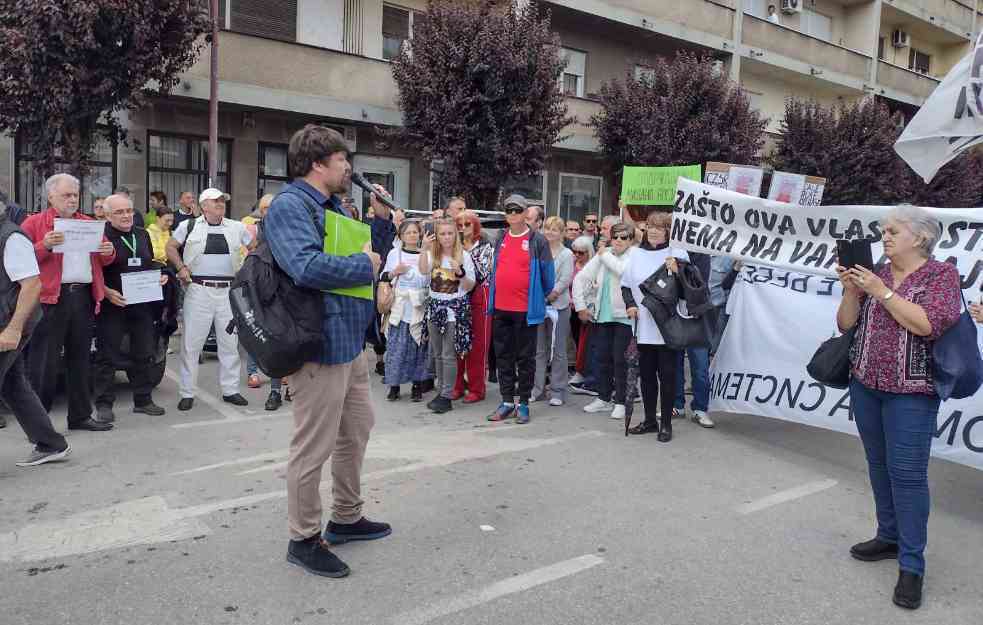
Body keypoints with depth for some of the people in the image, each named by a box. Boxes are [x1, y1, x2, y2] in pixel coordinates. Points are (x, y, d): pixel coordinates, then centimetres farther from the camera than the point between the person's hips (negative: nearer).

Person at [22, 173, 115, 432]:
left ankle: (80, 415, 21)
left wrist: (109, 252, 0)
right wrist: (45, 246, -21)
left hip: (84, 297, 5)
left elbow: (103, 261, 22)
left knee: (80, 359, 12)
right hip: (51, 298, -5)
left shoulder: (90, 223, 17)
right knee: (45, 363, -2)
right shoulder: (34, 223, 3)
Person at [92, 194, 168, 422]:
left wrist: (160, 277, 5)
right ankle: (104, 404, 9)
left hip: (142, 305, 6)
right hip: (112, 305, -6)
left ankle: (143, 400, 23)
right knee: (108, 356, 0)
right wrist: (107, 292, -21)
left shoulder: (143, 235, 14)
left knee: (144, 354, 12)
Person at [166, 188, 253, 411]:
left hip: (229, 290, 2)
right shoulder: (189, 226, 3)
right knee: (191, 342, 1)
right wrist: (181, 267, -1)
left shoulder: (236, 227, 7)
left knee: (230, 342, 8)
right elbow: (171, 247, 11)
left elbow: (254, 246, 16)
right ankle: (187, 393, 10)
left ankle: (230, 390, 19)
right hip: (198, 290, -2)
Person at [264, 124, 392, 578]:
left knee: (356, 431, 21)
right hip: (320, 347, -10)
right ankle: (304, 539, 18)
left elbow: (362, 251, 26)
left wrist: (381, 218, 10)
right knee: (314, 447, 1)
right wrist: (364, 265, -17)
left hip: (351, 341, 11)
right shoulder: (289, 206, -15)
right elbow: (308, 267, -31)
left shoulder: (334, 207, 15)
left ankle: (347, 517, 38)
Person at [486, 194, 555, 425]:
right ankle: (507, 401, 19)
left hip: (526, 309, -5)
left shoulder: (537, 241, -5)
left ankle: (523, 403, 13)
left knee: (525, 358, 4)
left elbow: (548, 275, -2)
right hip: (500, 308, 5)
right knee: (503, 356, 10)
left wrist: (539, 296, 7)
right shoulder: (500, 239, 11)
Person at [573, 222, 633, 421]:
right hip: (602, 315, 5)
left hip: (623, 317, -5)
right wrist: (580, 306, 5)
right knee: (602, 358, 9)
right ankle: (604, 398, 23)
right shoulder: (601, 257, 9)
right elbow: (580, 279, 10)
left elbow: (623, 270, -27)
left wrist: (606, 255, -11)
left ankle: (620, 402, 9)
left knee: (619, 360, -2)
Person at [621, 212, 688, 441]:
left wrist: (677, 269, -20)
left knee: (667, 374, 1)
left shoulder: (677, 253, -1)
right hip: (643, 326, 4)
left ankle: (666, 423, 13)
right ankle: (650, 420, 26)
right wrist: (630, 305, -1)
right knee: (646, 374, 12)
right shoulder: (636, 253, 10)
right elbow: (626, 285, 15)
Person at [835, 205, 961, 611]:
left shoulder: (942, 275, -6)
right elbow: (846, 324, 6)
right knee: (879, 466, 13)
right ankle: (889, 536, 29)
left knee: (907, 473, -6)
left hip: (910, 392, -5)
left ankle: (912, 565, 2)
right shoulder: (875, 274, 6)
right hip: (865, 385, 5)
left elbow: (929, 325, -21)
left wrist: (882, 292, -20)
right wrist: (852, 290, -10)